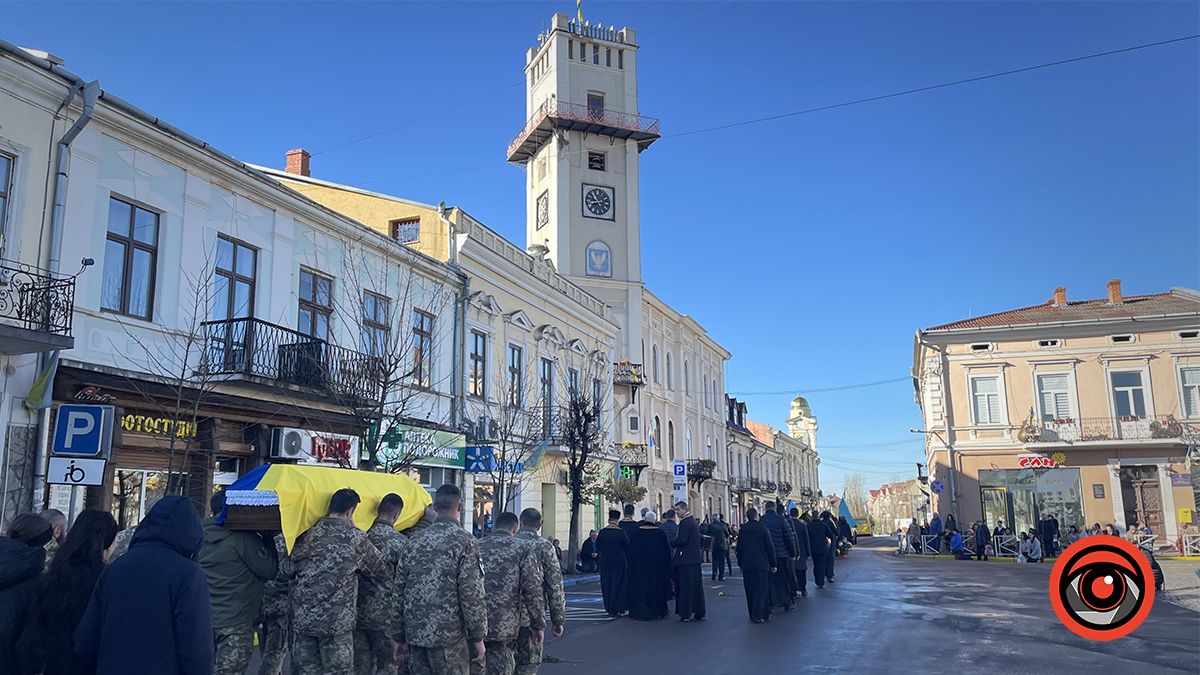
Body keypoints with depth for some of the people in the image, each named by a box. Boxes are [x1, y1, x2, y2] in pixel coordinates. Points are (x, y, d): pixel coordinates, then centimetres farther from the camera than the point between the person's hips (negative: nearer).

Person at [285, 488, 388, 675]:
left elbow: (287, 571, 6)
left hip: (302, 618, 4)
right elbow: (382, 573, 1)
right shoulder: (356, 537, -8)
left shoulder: (306, 534, 3)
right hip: (337, 622, -4)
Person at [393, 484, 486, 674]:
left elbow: (398, 594, 10)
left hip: (415, 636, 5)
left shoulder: (415, 543, 8)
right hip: (449, 637, -5)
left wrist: (400, 638, 17)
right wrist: (478, 638, -6)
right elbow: (472, 595, -13)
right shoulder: (465, 542, -8)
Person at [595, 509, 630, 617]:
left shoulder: (602, 532, -3)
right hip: (619, 564, -3)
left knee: (607, 587, 13)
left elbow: (597, 548, 7)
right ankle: (617, 609, 6)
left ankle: (609, 609, 18)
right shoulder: (620, 532, -13)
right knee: (618, 586, 6)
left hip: (605, 564, 3)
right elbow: (627, 546, -4)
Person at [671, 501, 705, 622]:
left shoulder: (685, 522, -15)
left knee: (685, 587, -4)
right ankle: (699, 613, 18)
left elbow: (681, 540, -21)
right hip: (695, 559, 10)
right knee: (696, 587, 12)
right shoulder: (693, 521, 15)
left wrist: (671, 544, -5)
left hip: (686, 560, -9)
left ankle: (685, 614, -2)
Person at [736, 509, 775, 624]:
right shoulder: (762, 529, -7)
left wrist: (740, 564, 19)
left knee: (750, 592, 11)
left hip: (746, 566, 4)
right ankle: (757, 615, -9)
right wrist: (773, 564, 3)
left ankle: (753, 615, 16)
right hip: (762, 565, -4)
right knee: (761, 590, 0)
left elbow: (739, 548, 10)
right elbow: (770, 548, -4)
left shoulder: (742, 530, 4)